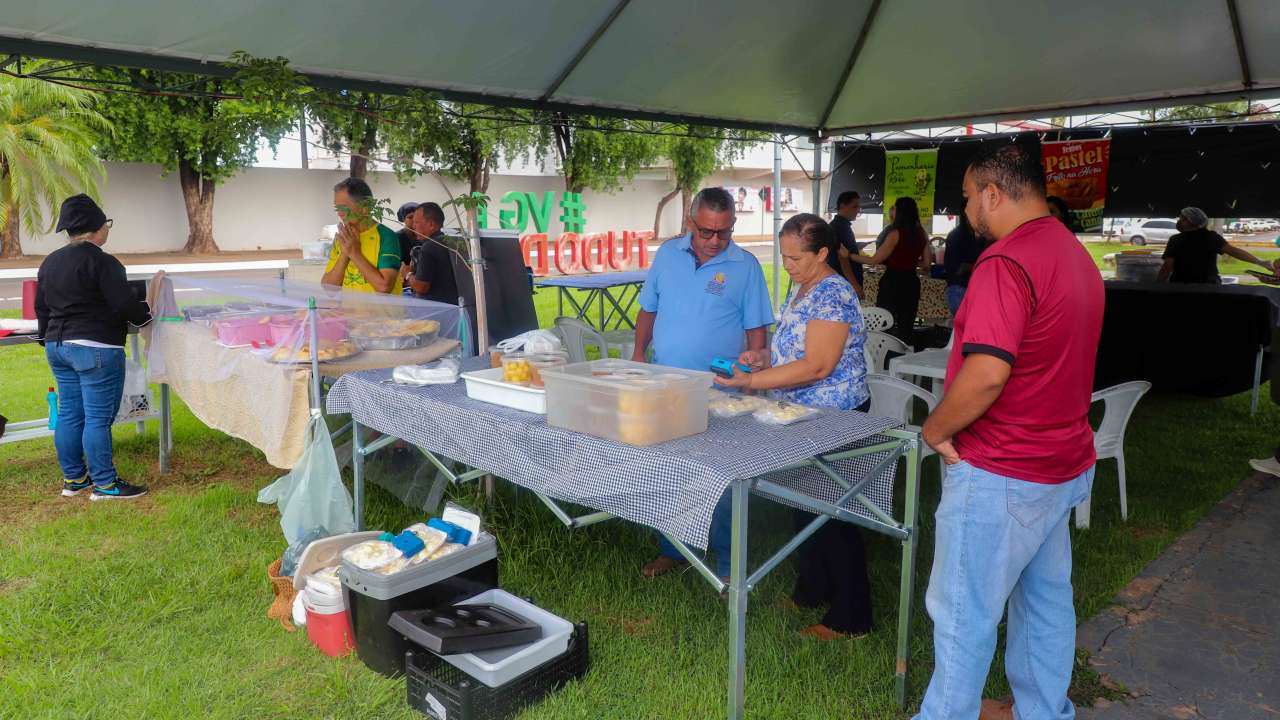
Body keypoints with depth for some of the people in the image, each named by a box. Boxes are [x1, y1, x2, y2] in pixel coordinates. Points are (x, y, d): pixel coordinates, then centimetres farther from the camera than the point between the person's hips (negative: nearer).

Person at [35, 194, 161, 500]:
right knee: (98, 418, -4)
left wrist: (50, 340, 30)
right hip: (95, 348, -9)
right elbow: (126, 306, -17)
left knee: (69, 414, 13)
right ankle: (104, 484, 2)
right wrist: (148, 305, 2)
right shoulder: (102, 262, -14)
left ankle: (73, 478, 22)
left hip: (57, 346, 9)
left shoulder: (50, 262, 13)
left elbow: (42, 307, 21)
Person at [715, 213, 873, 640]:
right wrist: (763, 358, 1)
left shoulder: (833, 295, -20)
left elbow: (817, 366, -27)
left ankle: (850, 618, 14)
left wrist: (751, 381, -27)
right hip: (801, 415, 10)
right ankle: (811, 590, 36)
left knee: (832, 516, 0)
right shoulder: (801, 289, 10)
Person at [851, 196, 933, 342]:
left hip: (892, 283, -6)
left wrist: (849, 255, -5)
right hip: (911, 283, 6)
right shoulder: (921, 234, 6)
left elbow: (875, 260, -12)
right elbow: (926, 264, 10)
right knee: (906, 326, 11)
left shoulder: (896, 233, -12)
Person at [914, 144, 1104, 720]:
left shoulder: (1006, 262, -22)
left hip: (1001, 477, -10)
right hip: (1064, 464, 10)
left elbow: (988, 372, -31)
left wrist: (935, 428, -15)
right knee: (1045, 598, 20)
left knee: (963, 610, 5)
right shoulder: (1076, 254, 10)